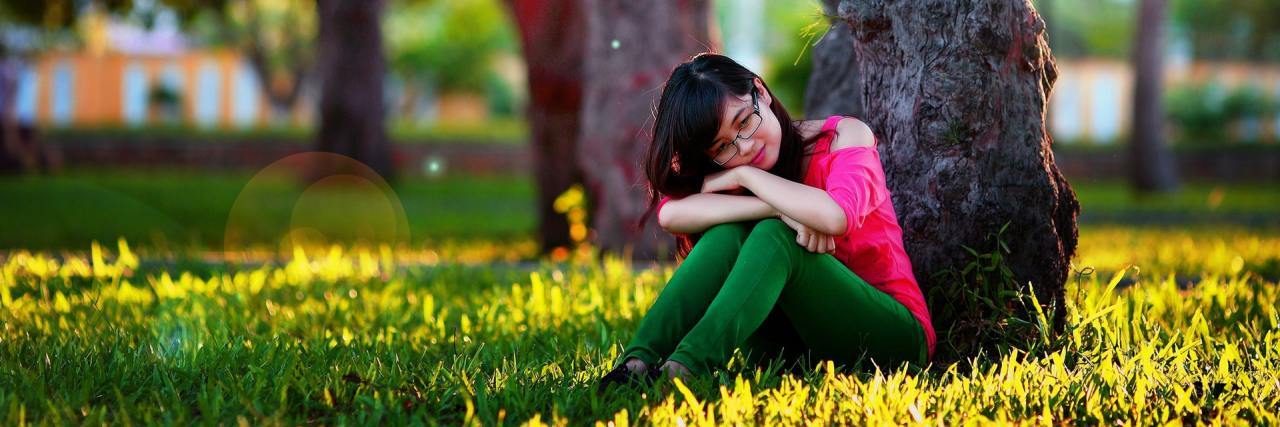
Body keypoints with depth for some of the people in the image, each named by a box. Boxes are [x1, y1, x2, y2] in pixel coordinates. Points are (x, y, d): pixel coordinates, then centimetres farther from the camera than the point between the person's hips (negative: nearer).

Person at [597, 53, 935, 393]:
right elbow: (670, 214, -23)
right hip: (792, 349, 3)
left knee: (776, 235, -29)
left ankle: (685, 365, -50)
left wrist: (745, 175, -18)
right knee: (730, 230, -21)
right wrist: (779, 210, -32)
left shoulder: (845, 136, -7)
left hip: (893, 337, -3)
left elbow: (837, 217, -30)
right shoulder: (723, 173, 1)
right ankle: (639, 358, -39)